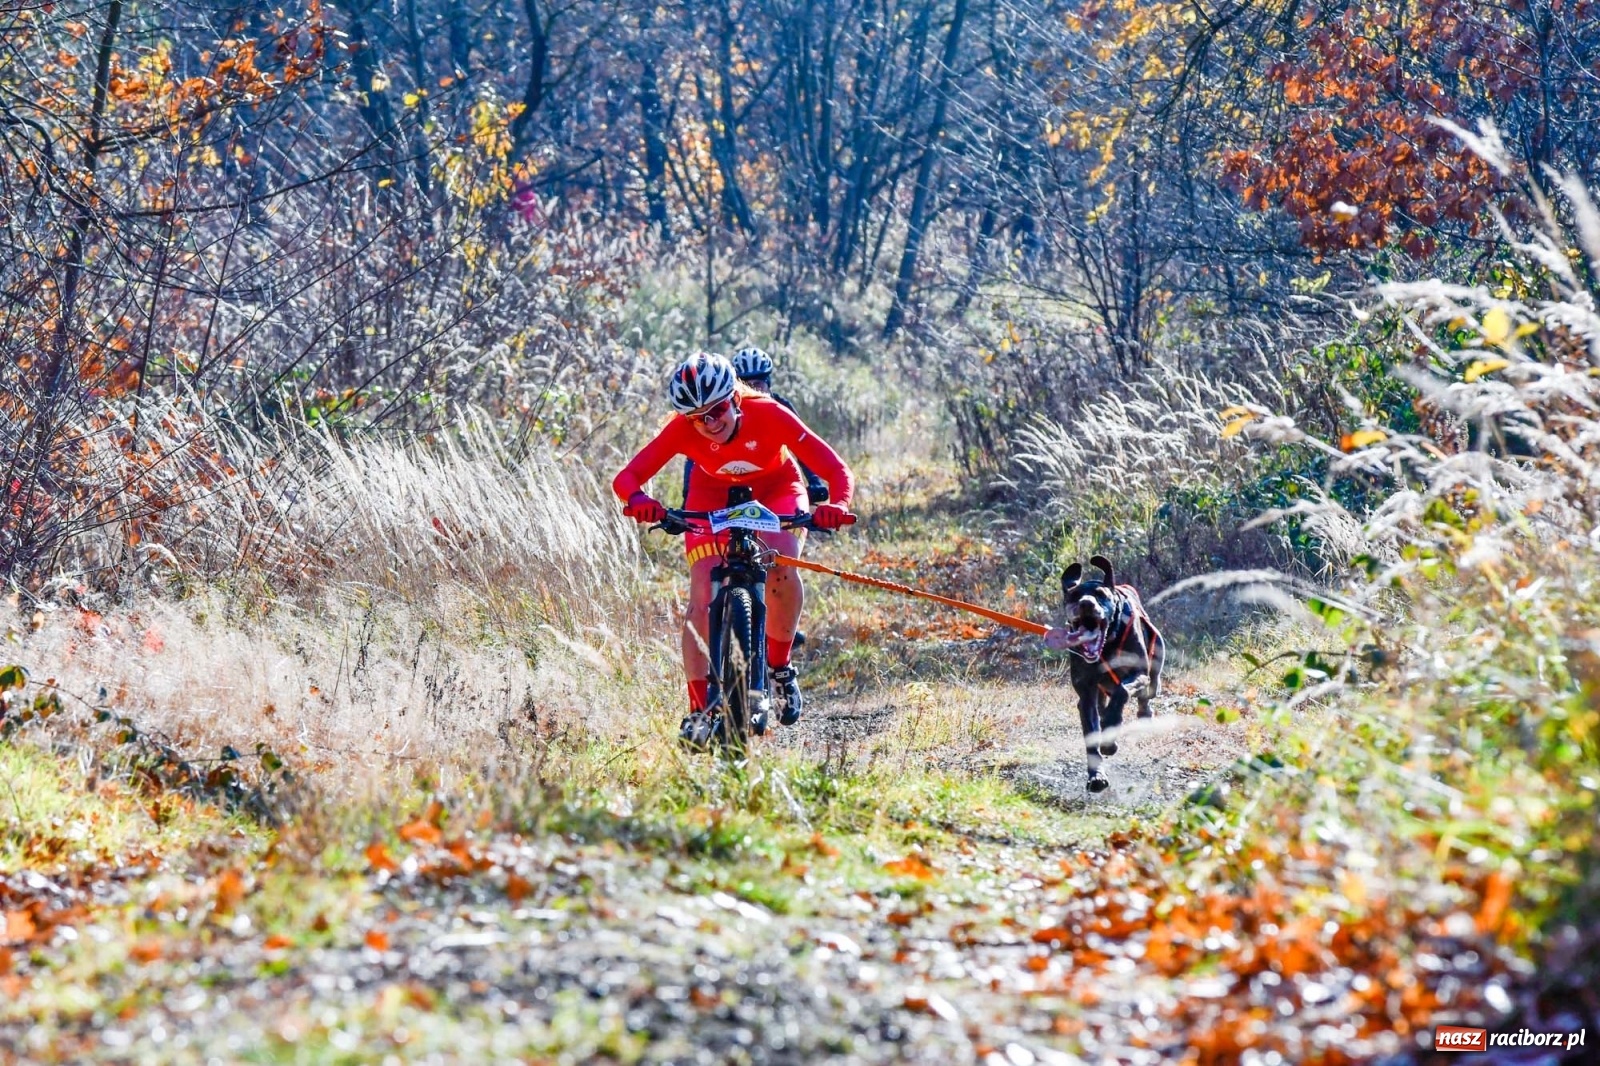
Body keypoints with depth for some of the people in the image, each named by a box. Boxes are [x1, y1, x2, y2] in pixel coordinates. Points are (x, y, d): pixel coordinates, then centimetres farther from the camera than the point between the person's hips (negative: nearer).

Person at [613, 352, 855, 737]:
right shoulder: (683, 430, -30)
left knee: (781, 568, -30)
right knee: (701, 603, -15)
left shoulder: (769, 415, -34)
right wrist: (637, 498, -59)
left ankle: (780, 666, -7)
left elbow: (837, 470, -36)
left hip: (776, 492, -1)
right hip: (713, 499, 1)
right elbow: (625, 478, -36)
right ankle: (698, 712, -6)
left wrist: (837, 505, -57)